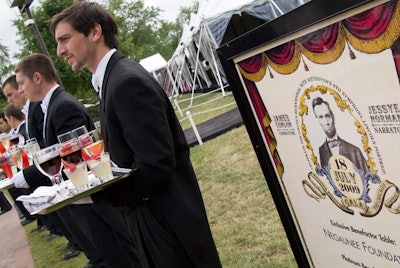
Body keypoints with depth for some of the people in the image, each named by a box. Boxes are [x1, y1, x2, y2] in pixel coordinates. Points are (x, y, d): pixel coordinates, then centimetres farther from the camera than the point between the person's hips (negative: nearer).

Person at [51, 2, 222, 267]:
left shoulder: (127, 81, -22)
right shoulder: (114, 78, 8)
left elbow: (156, 166, -26)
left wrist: (92, 191, -21)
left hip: (169, 222, -9)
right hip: (155, 219, 9)